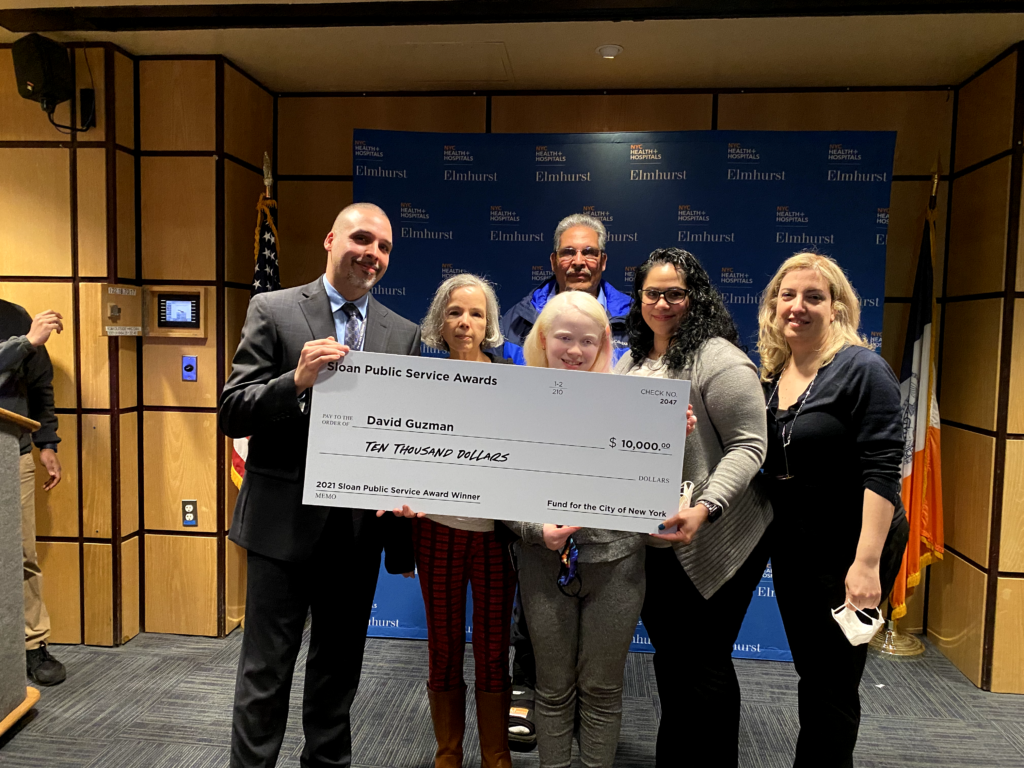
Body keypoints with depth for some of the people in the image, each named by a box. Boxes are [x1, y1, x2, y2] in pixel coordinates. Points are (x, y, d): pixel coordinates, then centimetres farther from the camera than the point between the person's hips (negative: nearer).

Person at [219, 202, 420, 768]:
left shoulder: (404, 334, 6)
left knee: (339, 668, 19)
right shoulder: (273, 311, -4)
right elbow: (232, 414, -9)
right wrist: (296, 380, -25)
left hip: (361, 526, 4)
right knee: (266, 672, 8)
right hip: (285, 521, -3)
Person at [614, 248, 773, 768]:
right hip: (651, 540, 7)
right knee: (668, 657, 20)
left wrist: (704, 508, -30)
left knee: (703, 661, 5)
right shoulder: (631, 362, 10)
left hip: (711, 545, -7)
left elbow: (747, 446, -18)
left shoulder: (717, 358, -13)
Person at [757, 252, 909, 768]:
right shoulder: (769, 375, 5)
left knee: (829, 685, 3)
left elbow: (881, 471, -19)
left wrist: (867, 562, -25)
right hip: (791, 547, 6)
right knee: (811, 669, 19)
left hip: (849, 550, -6)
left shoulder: (863, 370, -14)